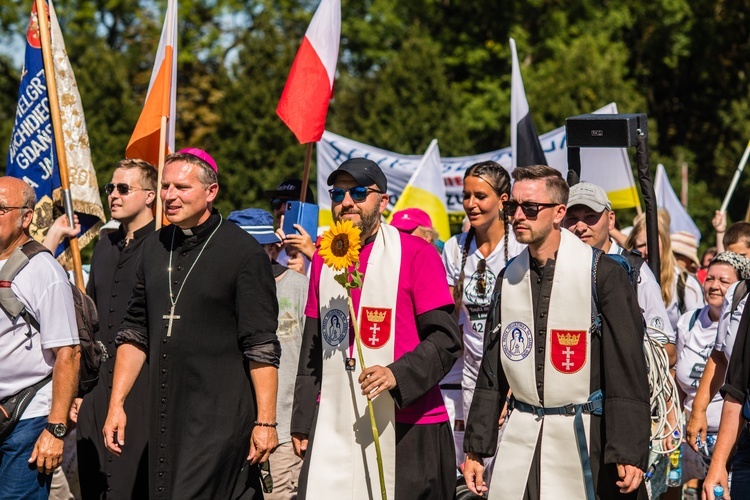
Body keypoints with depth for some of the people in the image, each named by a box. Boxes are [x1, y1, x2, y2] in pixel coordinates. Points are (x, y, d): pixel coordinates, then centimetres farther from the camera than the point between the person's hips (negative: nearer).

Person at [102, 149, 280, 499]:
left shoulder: (244, 252, -6)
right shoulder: (153, 249, 12)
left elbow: (262, 347, -9)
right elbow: (134, 334, 17)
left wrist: (265, 421, -13)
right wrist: (116, 404, 11)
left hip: (220, 417, -6)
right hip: (163, 416, 6)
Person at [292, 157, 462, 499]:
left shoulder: (416, 253, -4)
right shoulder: (324, 257, 13)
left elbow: (445, 341, -7)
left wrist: (397, 374, -23)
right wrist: (302, 422, 16)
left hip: (407, 427, -4)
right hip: (333, 429, 4)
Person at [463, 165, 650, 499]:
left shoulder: (602, 274, -8)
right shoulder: (509, 278, 9)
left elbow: (628, 370, -10)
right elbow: (492, 371, 15)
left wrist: (629, 453, -15)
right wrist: (476, 449, 12)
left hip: (585, 433, -5)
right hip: (521, 436, 5)